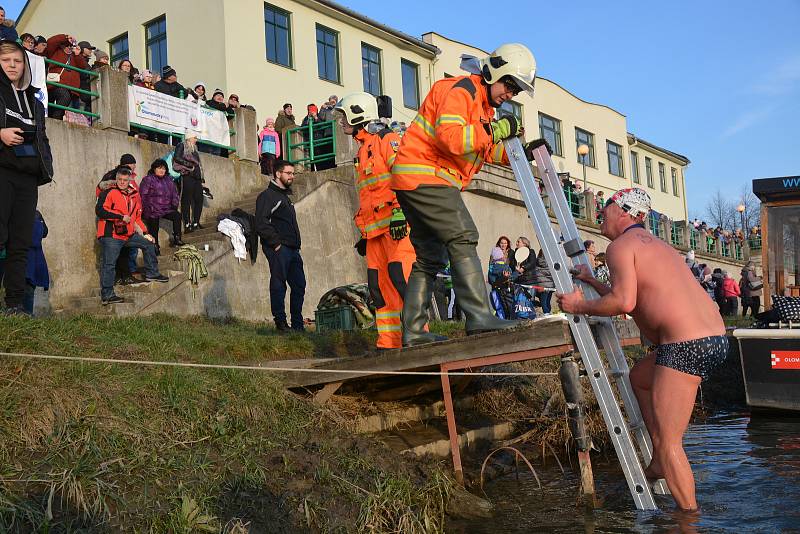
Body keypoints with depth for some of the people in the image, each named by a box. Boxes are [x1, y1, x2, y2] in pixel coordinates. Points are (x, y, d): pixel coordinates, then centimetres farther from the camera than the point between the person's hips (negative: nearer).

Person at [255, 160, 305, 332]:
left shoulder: (285, 197, 25)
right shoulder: (267, 195, -3)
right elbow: (261, 224, -15)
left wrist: (296, 245, 15)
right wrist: (276, 243, -17)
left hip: (293, 249, 9)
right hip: (278, 249, -9)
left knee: (299, 285, 7)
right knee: (279, 285, -6)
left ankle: (297, 324, 13)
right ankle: (281, 323, -1)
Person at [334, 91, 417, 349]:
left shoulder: (387, 139, 0)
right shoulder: (364, 150, 28)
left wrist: (400, 213, -24)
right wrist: (363, 233, 26)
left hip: (396, 224, -9)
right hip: (375, 229, 9)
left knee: (400, 275, -18)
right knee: (379, 284, 3)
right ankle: (389, 343, 4)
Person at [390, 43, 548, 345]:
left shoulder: (484, 105, 22)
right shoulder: (462, 90, -10)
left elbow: (487, 151, 21)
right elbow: (449, 137, -26)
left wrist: (524, 153, 7)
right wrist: (494, 131, -21)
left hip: (414, 183, 11)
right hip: (422, 175, -11)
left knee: (430, 257, 9)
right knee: (462, 238, -17)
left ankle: (412, 331, 10)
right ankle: (480, 316, -22)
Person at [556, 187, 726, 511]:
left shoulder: (620, 246, -2)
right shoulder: (657, 245, 26)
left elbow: (624, 302, -17)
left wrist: (579, 306, -2)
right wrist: (592, 282, 37)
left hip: (686, 345, -10)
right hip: (717, 338, 10)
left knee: (667, 442, -3)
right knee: (640, 377, 30)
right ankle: (660, 465, 28)